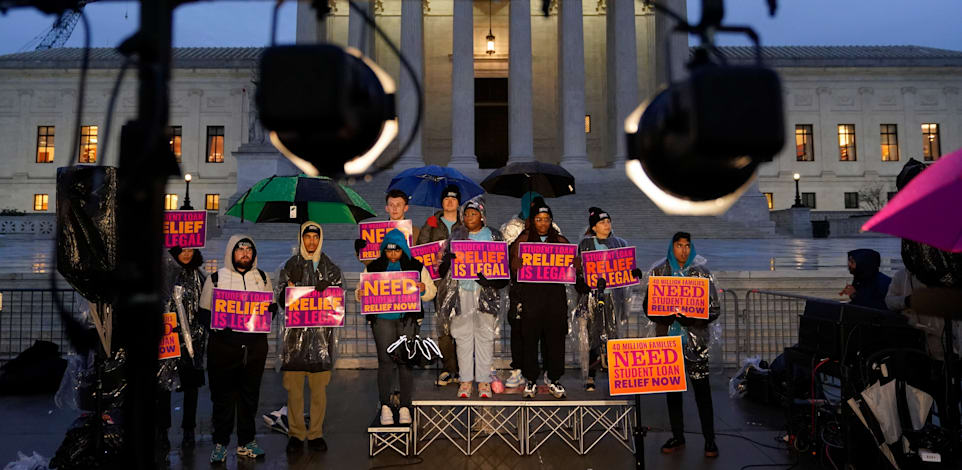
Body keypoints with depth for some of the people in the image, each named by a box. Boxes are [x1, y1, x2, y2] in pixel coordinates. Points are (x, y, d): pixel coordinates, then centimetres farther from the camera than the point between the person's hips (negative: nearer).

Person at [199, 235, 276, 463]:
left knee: (250, 394, 8)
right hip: (224, 345, -2)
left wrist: (268, 309, -2)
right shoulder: (216, 278, 6)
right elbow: (204, 311, 7)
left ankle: (246, 442, 20)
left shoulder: (262, 277, 13)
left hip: (255, 345, 2)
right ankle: (220, 443, 15)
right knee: (223, 395, 1)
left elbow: (273, 306, 21)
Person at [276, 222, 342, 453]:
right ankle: (296, 433, 12)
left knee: (319, 386, 4)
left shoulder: (331, 268, 11)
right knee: (294, 386, 1)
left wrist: (326, 291, -12)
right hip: (296, 333, 0)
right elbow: (281, 299, 7)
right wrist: (290, 288, -14)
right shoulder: (290, 266, 9)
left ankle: (316, 433, 13)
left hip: (321, 333, 1)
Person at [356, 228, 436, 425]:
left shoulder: (416, 267, 8)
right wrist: (360, 294, -9)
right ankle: (385, 406, 6)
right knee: (385, 361, -4)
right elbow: (360, 291, 14)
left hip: (408, 318, 0)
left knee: (406, 361, -1)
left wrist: (423, 289, -13)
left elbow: (431, 292, 9)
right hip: (382, 318, 0)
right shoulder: (373, 267, 10)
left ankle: (405, 407, 7)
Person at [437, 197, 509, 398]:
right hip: (462, 292, 1)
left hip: (486, 291, -1)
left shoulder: (493, 236, 7)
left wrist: (493, 280, -12)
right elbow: (445, 262, 13)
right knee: (463, 336, 4)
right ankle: (466, 380, 12)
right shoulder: (456, 235, 11)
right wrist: (449, 260, -11)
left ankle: (483, 380, 10)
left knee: (485, 336, 2)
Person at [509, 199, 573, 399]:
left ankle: (555, 379, 12)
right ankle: (530, 380, 10)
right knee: (530, 336, -1)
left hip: (556, 293, 2)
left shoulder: (560, 240, 14)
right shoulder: (523, 240, 9)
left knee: (555, 336, 2)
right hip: (531, 293, -1)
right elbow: (515, 266, 1)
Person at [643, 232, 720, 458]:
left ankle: (709, 439, 13)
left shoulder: (702, 272, 2)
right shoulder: (658, 272, 4)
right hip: (668, 339, 2)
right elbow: (648, 307, 4)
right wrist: (670, 315, -15)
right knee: (671, 389, 8)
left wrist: (690, 318, -17)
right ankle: (677, 437, 22)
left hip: (695, 340, -1)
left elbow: (715, 309, 0)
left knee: (702, 390, -1)